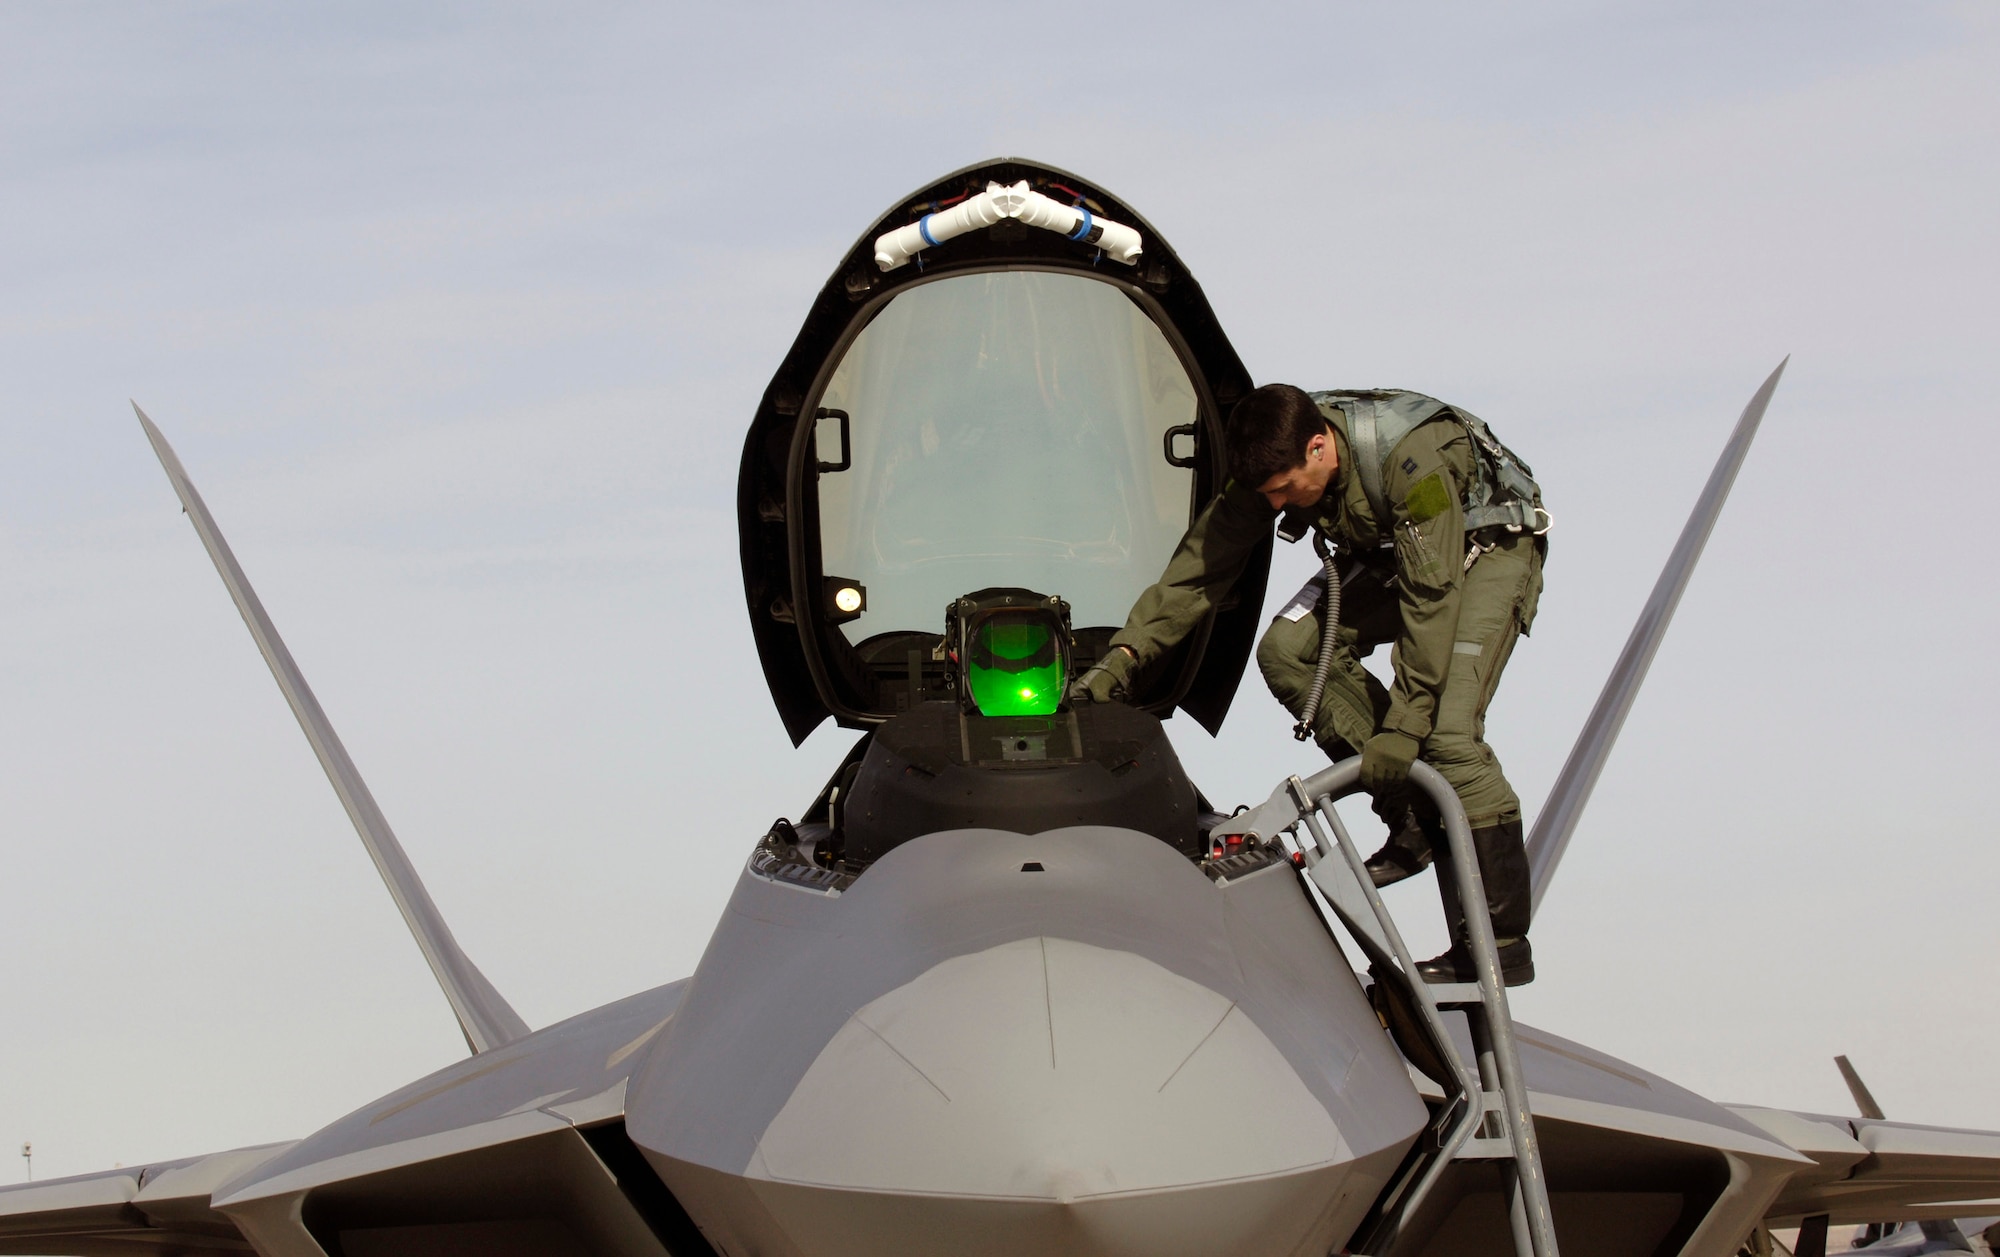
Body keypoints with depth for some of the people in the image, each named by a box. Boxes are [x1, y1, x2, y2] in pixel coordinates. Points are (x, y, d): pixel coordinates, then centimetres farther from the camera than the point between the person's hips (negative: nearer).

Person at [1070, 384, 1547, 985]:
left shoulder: (1411, 460, -37)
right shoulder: (1272, 464, -18)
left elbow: (1432, 597, -34)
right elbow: (1201, 563, -13)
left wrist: (1405, 723, -34)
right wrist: (1125, 653, -24)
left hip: (1489, 547, -7)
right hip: (1391, 550, 7)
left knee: (1445, 731, -23)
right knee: (1287, 650, -13)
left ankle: (1503, 944, -16)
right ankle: (1417, 821, -5)